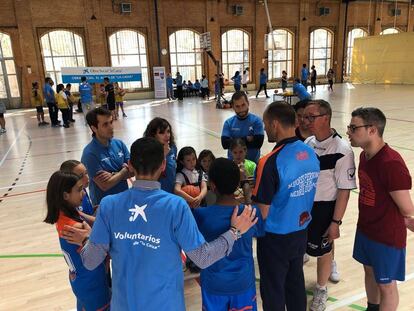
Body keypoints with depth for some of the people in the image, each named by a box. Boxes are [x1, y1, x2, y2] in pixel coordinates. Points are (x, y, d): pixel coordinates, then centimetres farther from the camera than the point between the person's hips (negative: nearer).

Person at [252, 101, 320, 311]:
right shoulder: (311, 153, -5)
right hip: (301, 231, 6)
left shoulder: (270, 163, -27)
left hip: (276, 237, -6)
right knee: (296, 282, 24)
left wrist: (248, 197, -2)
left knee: (273, 290, 15)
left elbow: (262, 213, -22)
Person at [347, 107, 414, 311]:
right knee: (370, 271, 26)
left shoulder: (392, 164, -29)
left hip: (387, 237, -8)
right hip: (364, 229, 8)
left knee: (386, 285, 12)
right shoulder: (364, 155, -1)